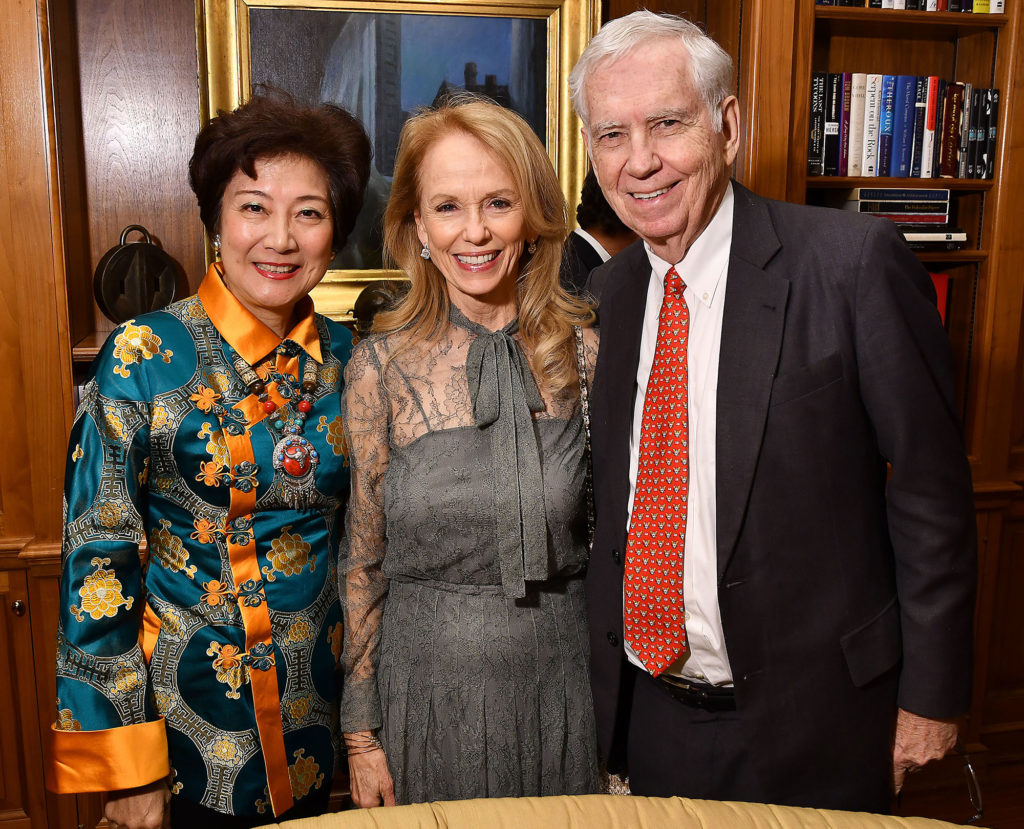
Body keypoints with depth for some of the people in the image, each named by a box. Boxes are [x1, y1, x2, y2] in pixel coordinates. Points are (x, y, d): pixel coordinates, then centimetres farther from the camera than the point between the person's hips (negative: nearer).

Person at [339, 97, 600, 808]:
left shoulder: (587, 348, -7)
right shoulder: (381, 366, -9)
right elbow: (364, 560, -2)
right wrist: (361, 732, 1)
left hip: (561, 686, 1)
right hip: (429, 689, -1)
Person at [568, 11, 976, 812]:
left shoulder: (855, 260, -14)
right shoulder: (603, 294, 2)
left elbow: (930, 489, -11)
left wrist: (931, 692, -7)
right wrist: (597, 678, 9)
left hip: (815, 720, -4)